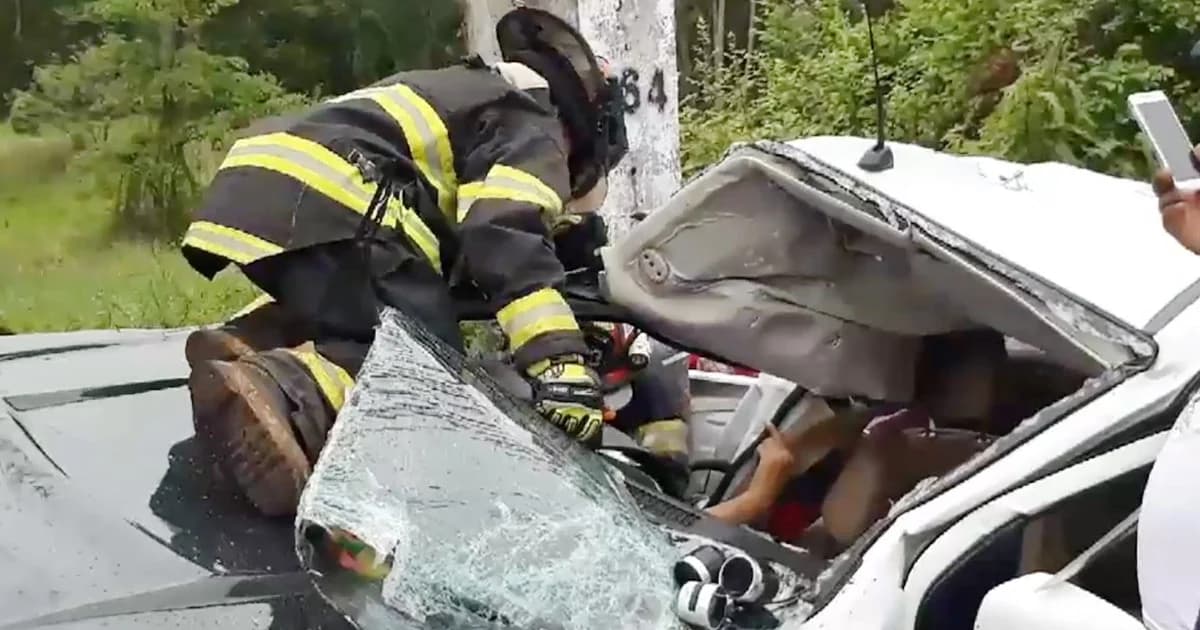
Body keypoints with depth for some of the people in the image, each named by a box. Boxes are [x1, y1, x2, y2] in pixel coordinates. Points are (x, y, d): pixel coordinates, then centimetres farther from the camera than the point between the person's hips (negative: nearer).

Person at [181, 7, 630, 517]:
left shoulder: (461, 97, 37)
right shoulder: (531, 128, 11)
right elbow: (510, 241, -9)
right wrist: (561, 366, -16)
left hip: (257, 179, 9)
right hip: (327, 202, -9)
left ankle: (242, 344, 2)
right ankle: (281, 394, -36)